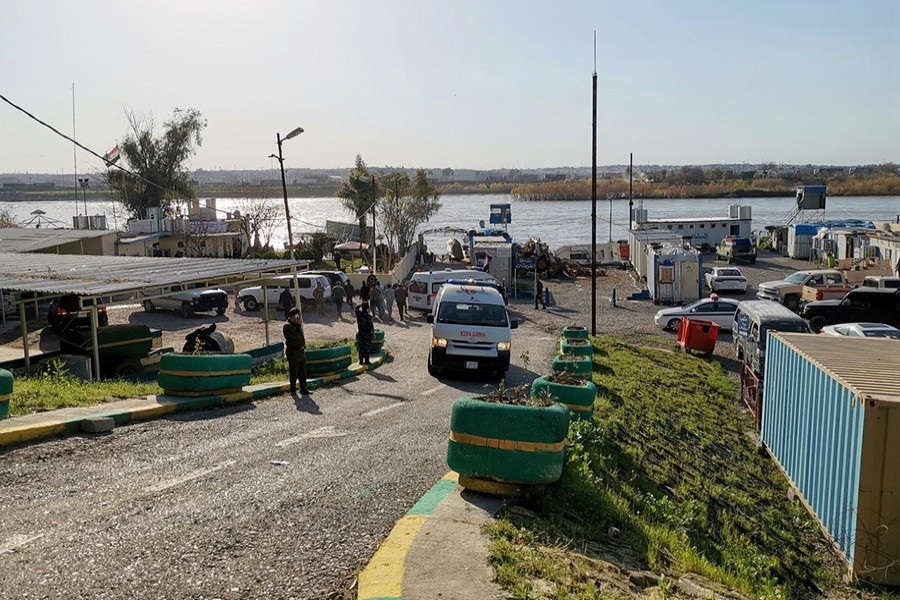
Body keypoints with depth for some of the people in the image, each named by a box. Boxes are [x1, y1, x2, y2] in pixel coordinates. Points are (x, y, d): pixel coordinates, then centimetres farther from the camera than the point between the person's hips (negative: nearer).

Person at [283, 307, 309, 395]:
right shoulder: (287, 326, -14)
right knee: (294, 373, 1)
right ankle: (293, 389, 13)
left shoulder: (297, 324, 13)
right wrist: (299, 325, -14)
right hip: (293, 352, -8)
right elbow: (296, 336, -21)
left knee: (303, 372, 11)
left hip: (301, 351, 8)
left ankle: (303, 388, 18)